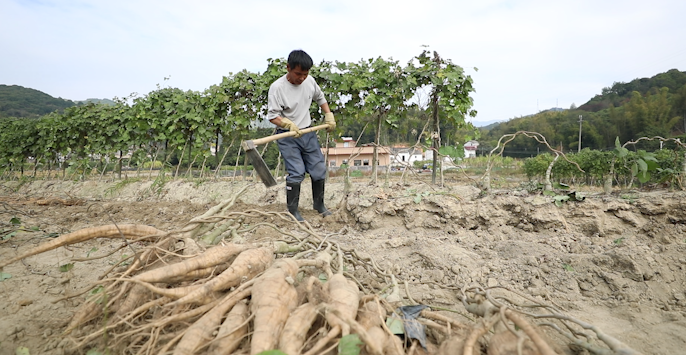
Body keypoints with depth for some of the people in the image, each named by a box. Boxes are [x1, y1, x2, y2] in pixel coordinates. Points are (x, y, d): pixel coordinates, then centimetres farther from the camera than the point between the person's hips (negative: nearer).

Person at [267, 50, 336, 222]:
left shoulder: (309, 81, -1)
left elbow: (320, 98, 18)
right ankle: (293, 210, 5)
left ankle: (319, 204, 27)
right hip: (288, 137, -5)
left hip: (308, 133, 5)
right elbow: (272, 115, -17)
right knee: (297, 173, -13)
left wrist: (328, 115, 8)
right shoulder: (277, 87, -17)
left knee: (319, 169, 6)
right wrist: (289, 124, -34)